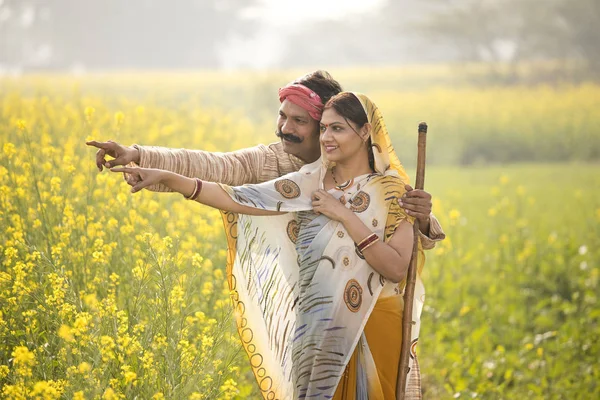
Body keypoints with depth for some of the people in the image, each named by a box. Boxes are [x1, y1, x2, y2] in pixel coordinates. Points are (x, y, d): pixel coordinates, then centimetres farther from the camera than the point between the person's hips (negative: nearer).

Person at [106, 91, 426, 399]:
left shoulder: (392, 192, -2)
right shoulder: (307, 184, 5)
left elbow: (397, 269, -13)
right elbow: (240, 199, -5)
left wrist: (345, 216, -15)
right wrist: (166, 177, -14)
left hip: (376, 330, -2)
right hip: (317, 330, 2)